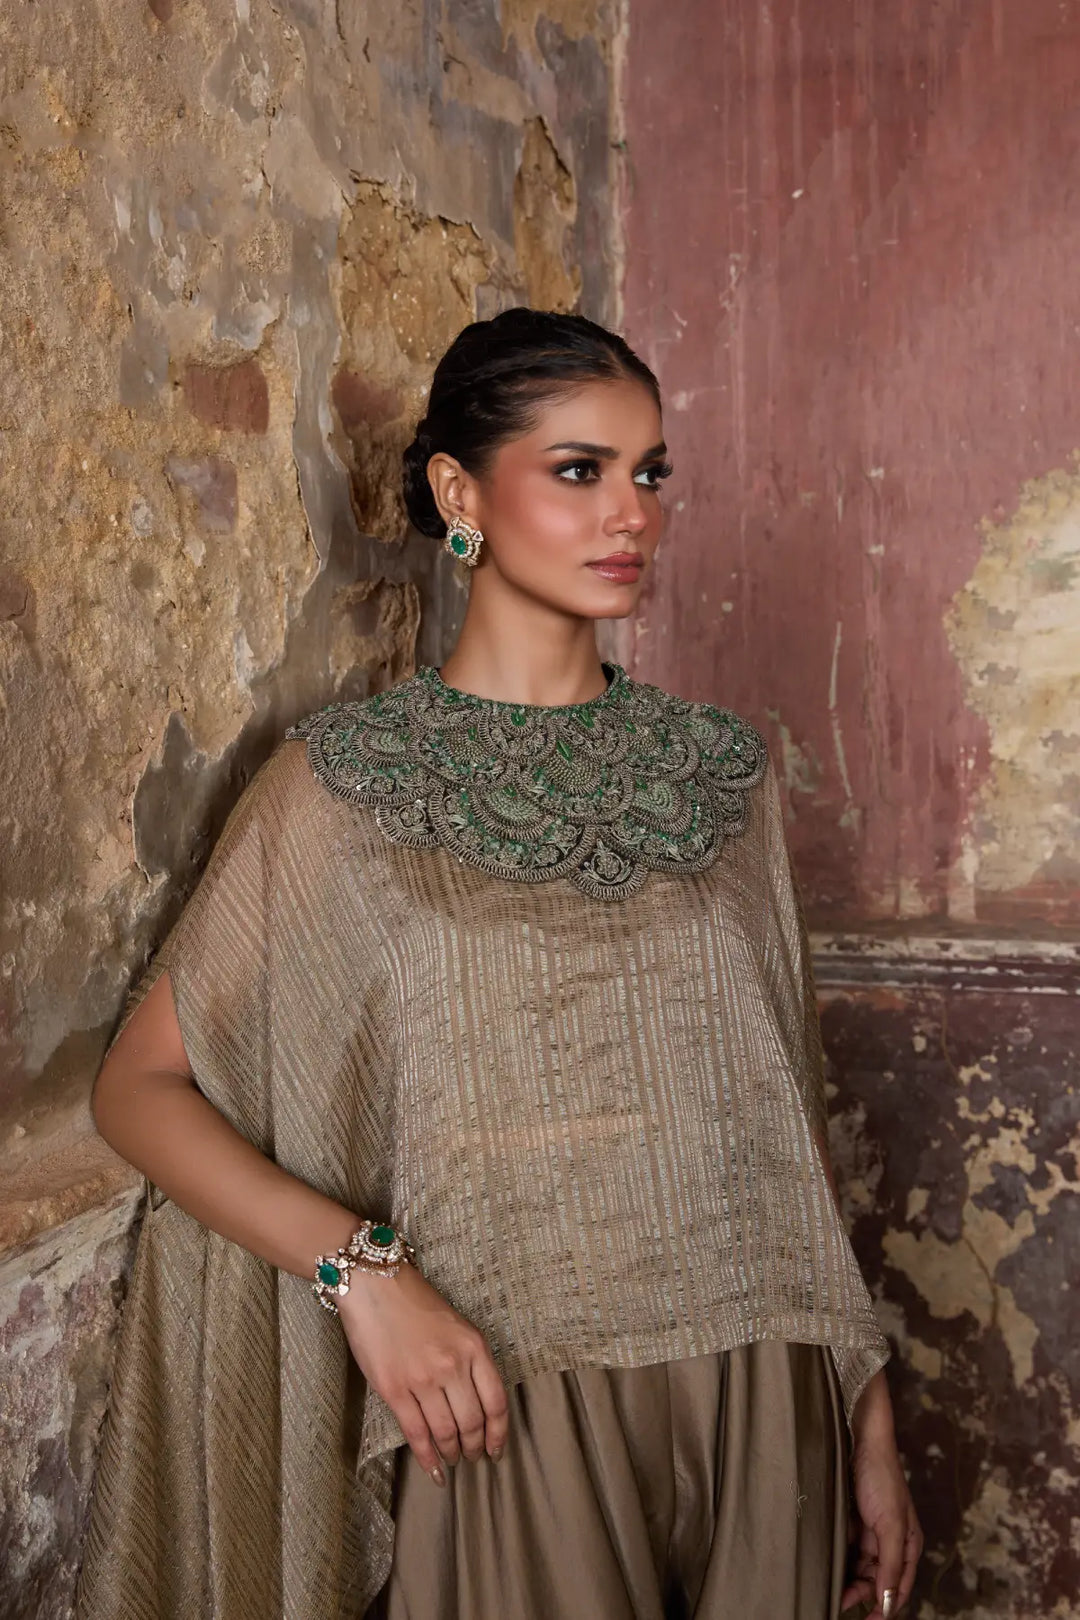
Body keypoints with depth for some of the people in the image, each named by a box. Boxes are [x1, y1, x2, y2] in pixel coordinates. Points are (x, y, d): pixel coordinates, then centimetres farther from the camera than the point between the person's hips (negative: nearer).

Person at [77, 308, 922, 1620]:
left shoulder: (719, 773, 5)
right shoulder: (345, 782, -5)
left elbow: (784, 1110, 9)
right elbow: (138, 1086, -5)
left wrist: (869, 1416, 9)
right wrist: (360, 1266, -19)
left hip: (762, 1410, 4)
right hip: (504, 1416, -3)